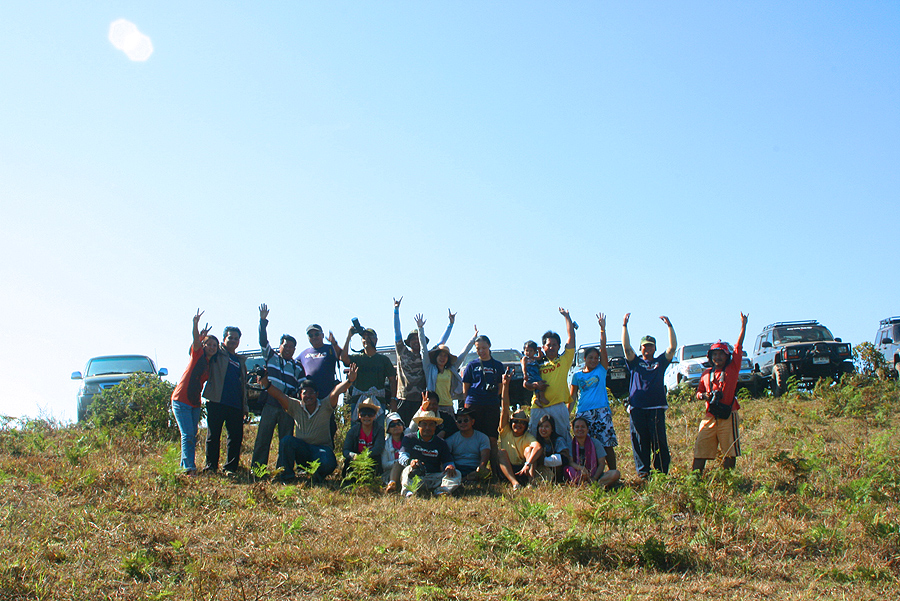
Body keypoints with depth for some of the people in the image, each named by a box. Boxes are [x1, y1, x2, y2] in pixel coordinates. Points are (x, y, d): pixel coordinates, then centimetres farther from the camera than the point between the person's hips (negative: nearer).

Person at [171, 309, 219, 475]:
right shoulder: (198, 354, -6)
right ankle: (189, 467, -16)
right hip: (181, 400, -7)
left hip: (195, 403, 7)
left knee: (192, 436, 7)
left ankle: (185, 466, 13)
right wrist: (196, 325, -40)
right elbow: (196, 341, -24)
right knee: (188, 434, -14)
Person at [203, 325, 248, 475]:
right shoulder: (217, 354, 9)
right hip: (216, 402, -4)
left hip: (236, 406, 5)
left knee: (236, 437, 1)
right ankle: (211, 467, 4)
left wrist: (245, 406, 18)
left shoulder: (241, 361, 23)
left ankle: (230, 468, 7)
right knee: (213, 436, -2)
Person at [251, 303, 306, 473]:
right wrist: (263, 321, -7)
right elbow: (263, 341, 3)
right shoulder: (271, 356, 14)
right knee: (263, 438, -6)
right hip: (270, 404, -2)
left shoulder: (297, 367, 17)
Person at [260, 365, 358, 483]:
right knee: (287, 440, -27)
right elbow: (279, 396, -5)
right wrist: (266, 384, -22)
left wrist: (349, 381, -35)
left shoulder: (324, 406, 0)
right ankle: (287, 475, -13)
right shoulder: (296, 407, 6)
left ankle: (319, 474, 5)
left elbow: (336, 392, -17)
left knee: (328, 464, -34)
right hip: (301, 449, 2)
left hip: (322, 448, -2)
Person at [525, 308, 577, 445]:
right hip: (539, 407, 2)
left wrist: (567, 317, 8)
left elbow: (571, 337, 6)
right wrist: (534, 385, -7)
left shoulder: (564, 360, 11)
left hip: (558, 406, -2)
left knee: (563, 438, 0)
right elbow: (525, 384, 14)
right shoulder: (539, 364, 16)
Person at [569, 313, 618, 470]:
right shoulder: (577, 376, 12)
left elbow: (603, 348, 1)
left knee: (607, 444, -5)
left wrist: (602, 329, -7)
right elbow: (572, 396, 15)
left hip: (601, 411, -1)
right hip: (583, 413, 1)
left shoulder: (601, 370, 9)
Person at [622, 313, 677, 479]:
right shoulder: (635, 362, 15)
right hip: (637, 408, 0)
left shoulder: (660, 362, 17)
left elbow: (673, 347, 8)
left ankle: (662, 472, 0)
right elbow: (626, 347, 2)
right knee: (640, 442, 0)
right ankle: (643, 473, 4)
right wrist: (624, 326, -5)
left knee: (659, 441, -4)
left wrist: (669, 326, 2)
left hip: (656, 407, 0)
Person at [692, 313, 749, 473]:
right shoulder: (706, 374, 13)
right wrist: (703, 396, -4)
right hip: (709, 417, 2)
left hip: (727, 416, -2)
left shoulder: (732, 369, 5)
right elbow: (699, 392, 20)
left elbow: (738, 347, 2)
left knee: (730, 453, 0)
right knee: (700, 450, -1)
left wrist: (743, 326, 0)